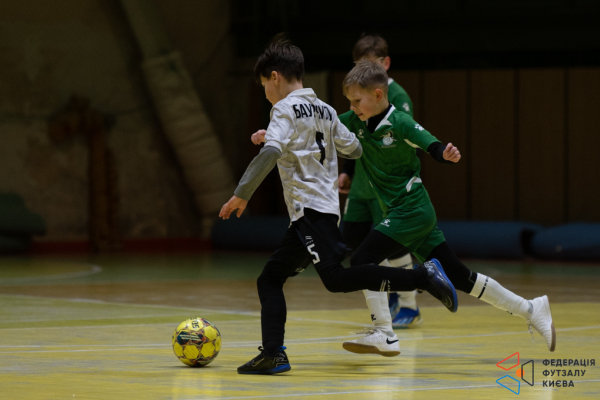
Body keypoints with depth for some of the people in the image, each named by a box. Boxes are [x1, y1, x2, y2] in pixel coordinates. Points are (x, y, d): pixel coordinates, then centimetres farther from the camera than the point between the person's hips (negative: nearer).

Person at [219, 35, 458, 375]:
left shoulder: (286, 109, -6)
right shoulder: (325, 110, 19)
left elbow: (270, 153, -21)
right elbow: (354, 149, 26)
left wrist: (242, 194, -18)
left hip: (311, 206, -10)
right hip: (324, 208, 10)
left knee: (336, 278, -18)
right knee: (270, 279, 10)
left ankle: (422, 276, -22)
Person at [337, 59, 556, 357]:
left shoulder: (400, 123, -16)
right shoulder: (356, 122, 4)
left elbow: (434, 147, -21)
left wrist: (447, 154, -42)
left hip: (412, 209, -8)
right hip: (396, 211, 8)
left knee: (362, 261, -16)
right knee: (457, 275, 10)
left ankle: (382, 335, -12)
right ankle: (529, 309, 17)